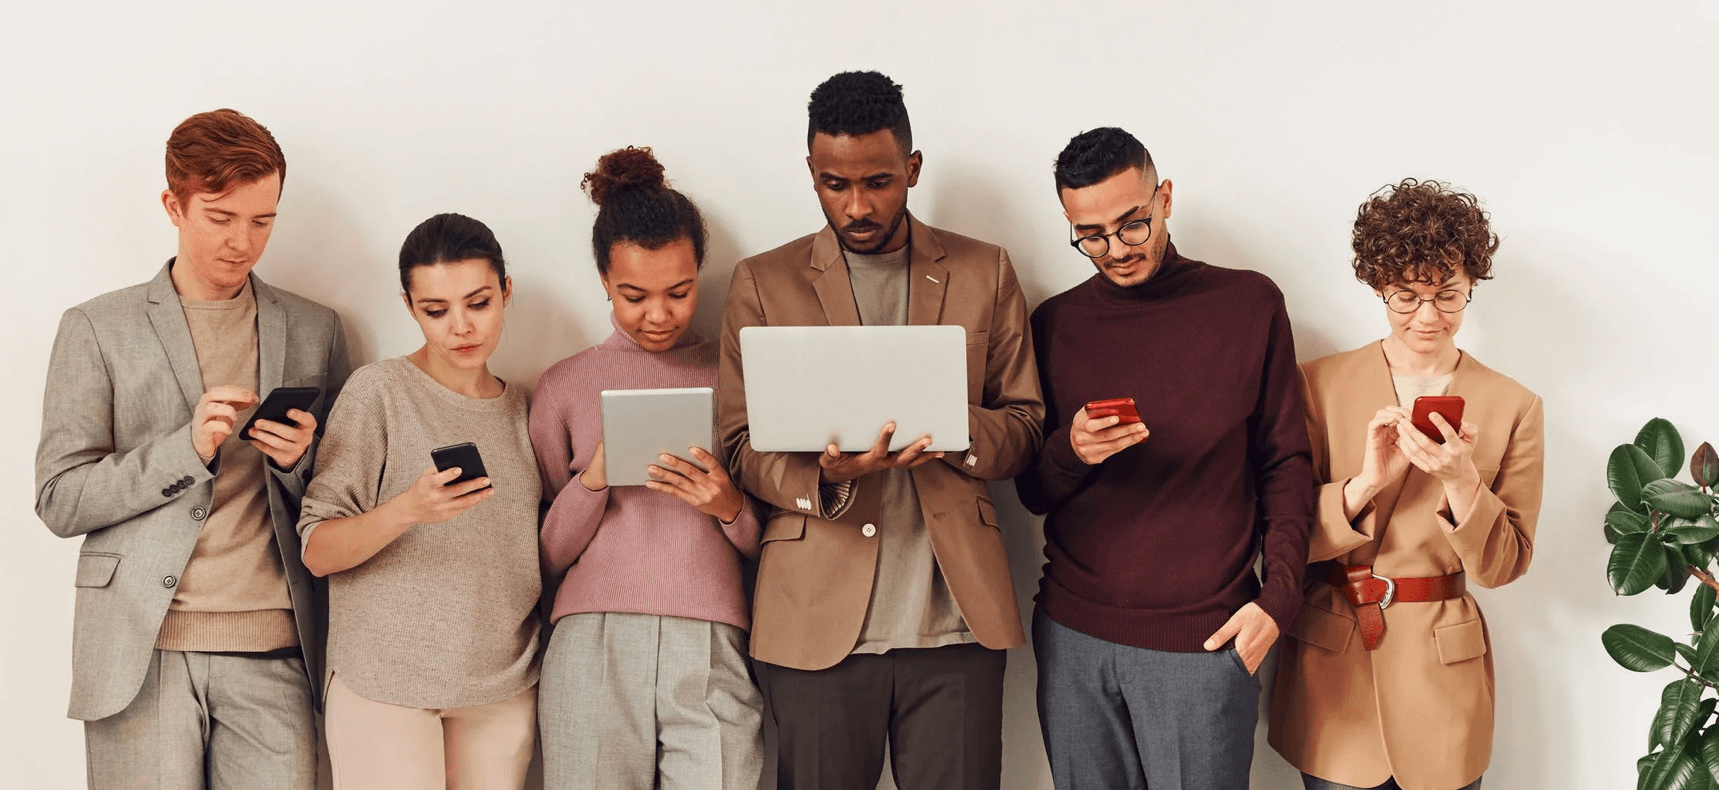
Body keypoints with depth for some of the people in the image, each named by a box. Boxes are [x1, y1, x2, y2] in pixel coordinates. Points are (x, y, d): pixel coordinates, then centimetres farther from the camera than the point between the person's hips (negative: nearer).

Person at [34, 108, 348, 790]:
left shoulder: (315, 330, 13)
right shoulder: (97, 329, 6)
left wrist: (299, 459, -7)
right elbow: (59, 501, 0)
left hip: (274, 651, 2)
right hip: (143, 650, -1)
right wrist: (188, 447, -13)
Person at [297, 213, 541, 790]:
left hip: (504, 690, 4)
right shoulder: (379, 391, -5)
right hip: (387, 683, -4)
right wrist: (407, 509, -26)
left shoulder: (520, 407, 9)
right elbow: (317, 553, -10)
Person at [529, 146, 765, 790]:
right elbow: (547, 558, 10)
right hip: (592, 646, 0)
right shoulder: (565, 385, 11)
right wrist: (592, 481, -6)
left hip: (713, 648, 0)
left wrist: (730, 507, -7)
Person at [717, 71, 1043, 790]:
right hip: (817, 620, 0)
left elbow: (1026, 428, 10)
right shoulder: (763, 283, 7)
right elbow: (740, 444, 3)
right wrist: (824, 474, -18)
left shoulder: (984, 273, 9)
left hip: (956, 620, 1)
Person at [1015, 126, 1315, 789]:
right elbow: (1032, 493, 10)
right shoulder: (1055, 325, 6)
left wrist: (1278, 597, -7)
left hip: (1204, 638, -2)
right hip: (1073, 634, 2)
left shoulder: (1249, 304, 1)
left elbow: (1285, 464, 4)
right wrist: (1069, 453, -13)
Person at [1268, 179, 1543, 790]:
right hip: (1331, 668, 0)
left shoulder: (1512, 408, 0)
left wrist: (1461, 481, -20)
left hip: (1442, 674, 0)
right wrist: (1365, 484, -21)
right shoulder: (1319, 385, -1)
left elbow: (1503, 566, -3)